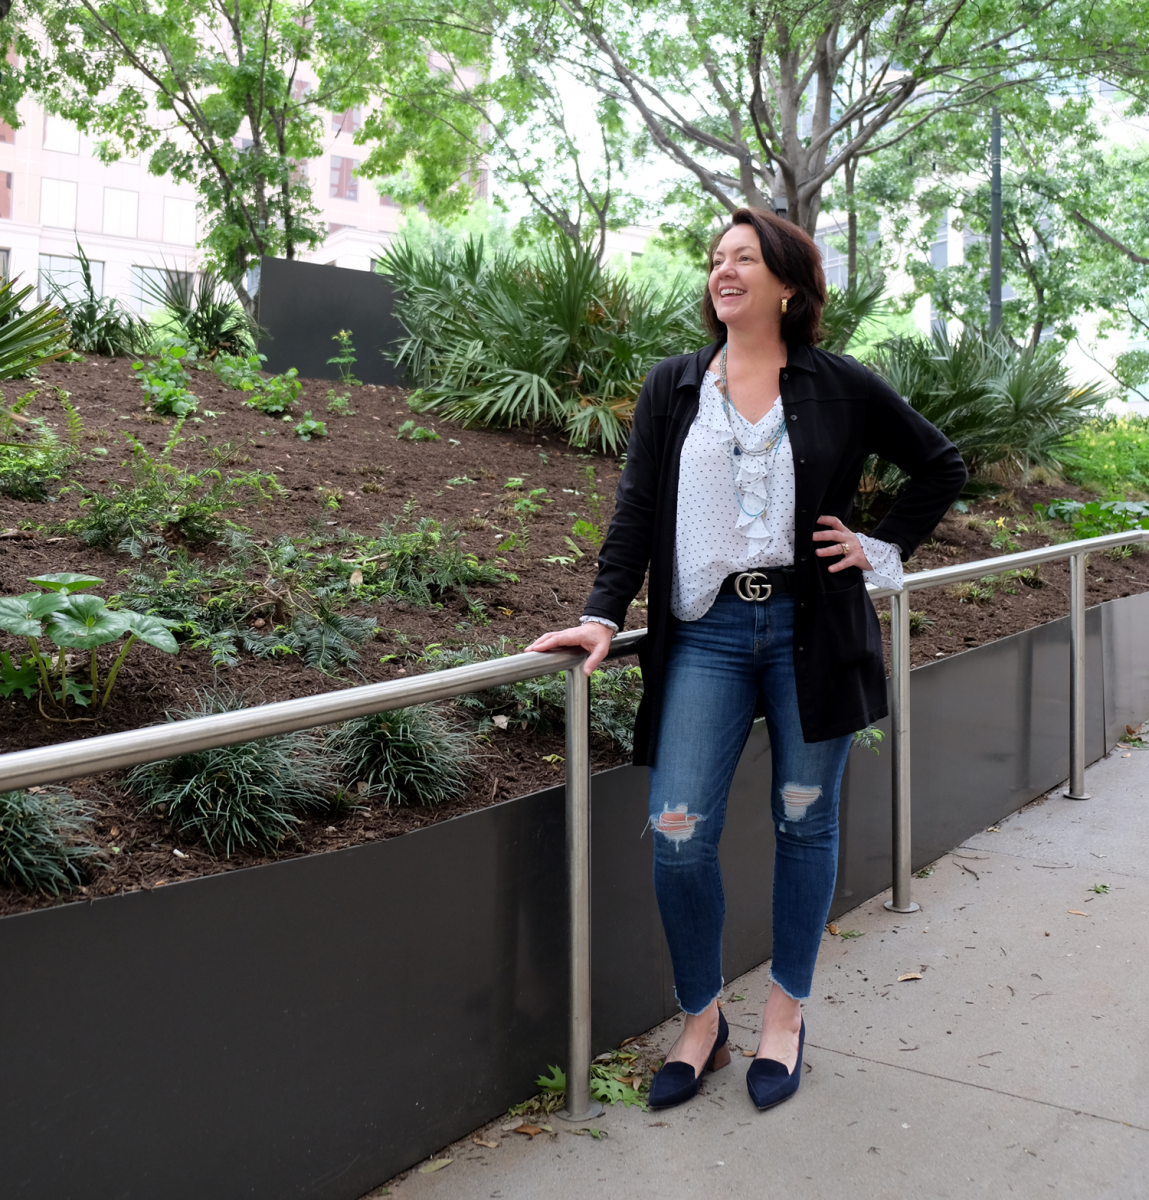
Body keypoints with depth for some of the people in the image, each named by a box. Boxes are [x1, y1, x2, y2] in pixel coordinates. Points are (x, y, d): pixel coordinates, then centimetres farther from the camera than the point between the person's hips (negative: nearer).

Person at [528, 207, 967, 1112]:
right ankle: (702, 1021, 16)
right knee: (678, 834, -5)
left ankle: (786, 1018, 26)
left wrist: (883, 548, 6)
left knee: (804, 823, 9)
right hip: (706, 635, 1)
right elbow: (637, 511, 3)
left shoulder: (840, 387, 4)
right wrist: (604, 615, -8)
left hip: (811, 630, -1)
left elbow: (943, 467, 15)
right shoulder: (673, 387, 8)